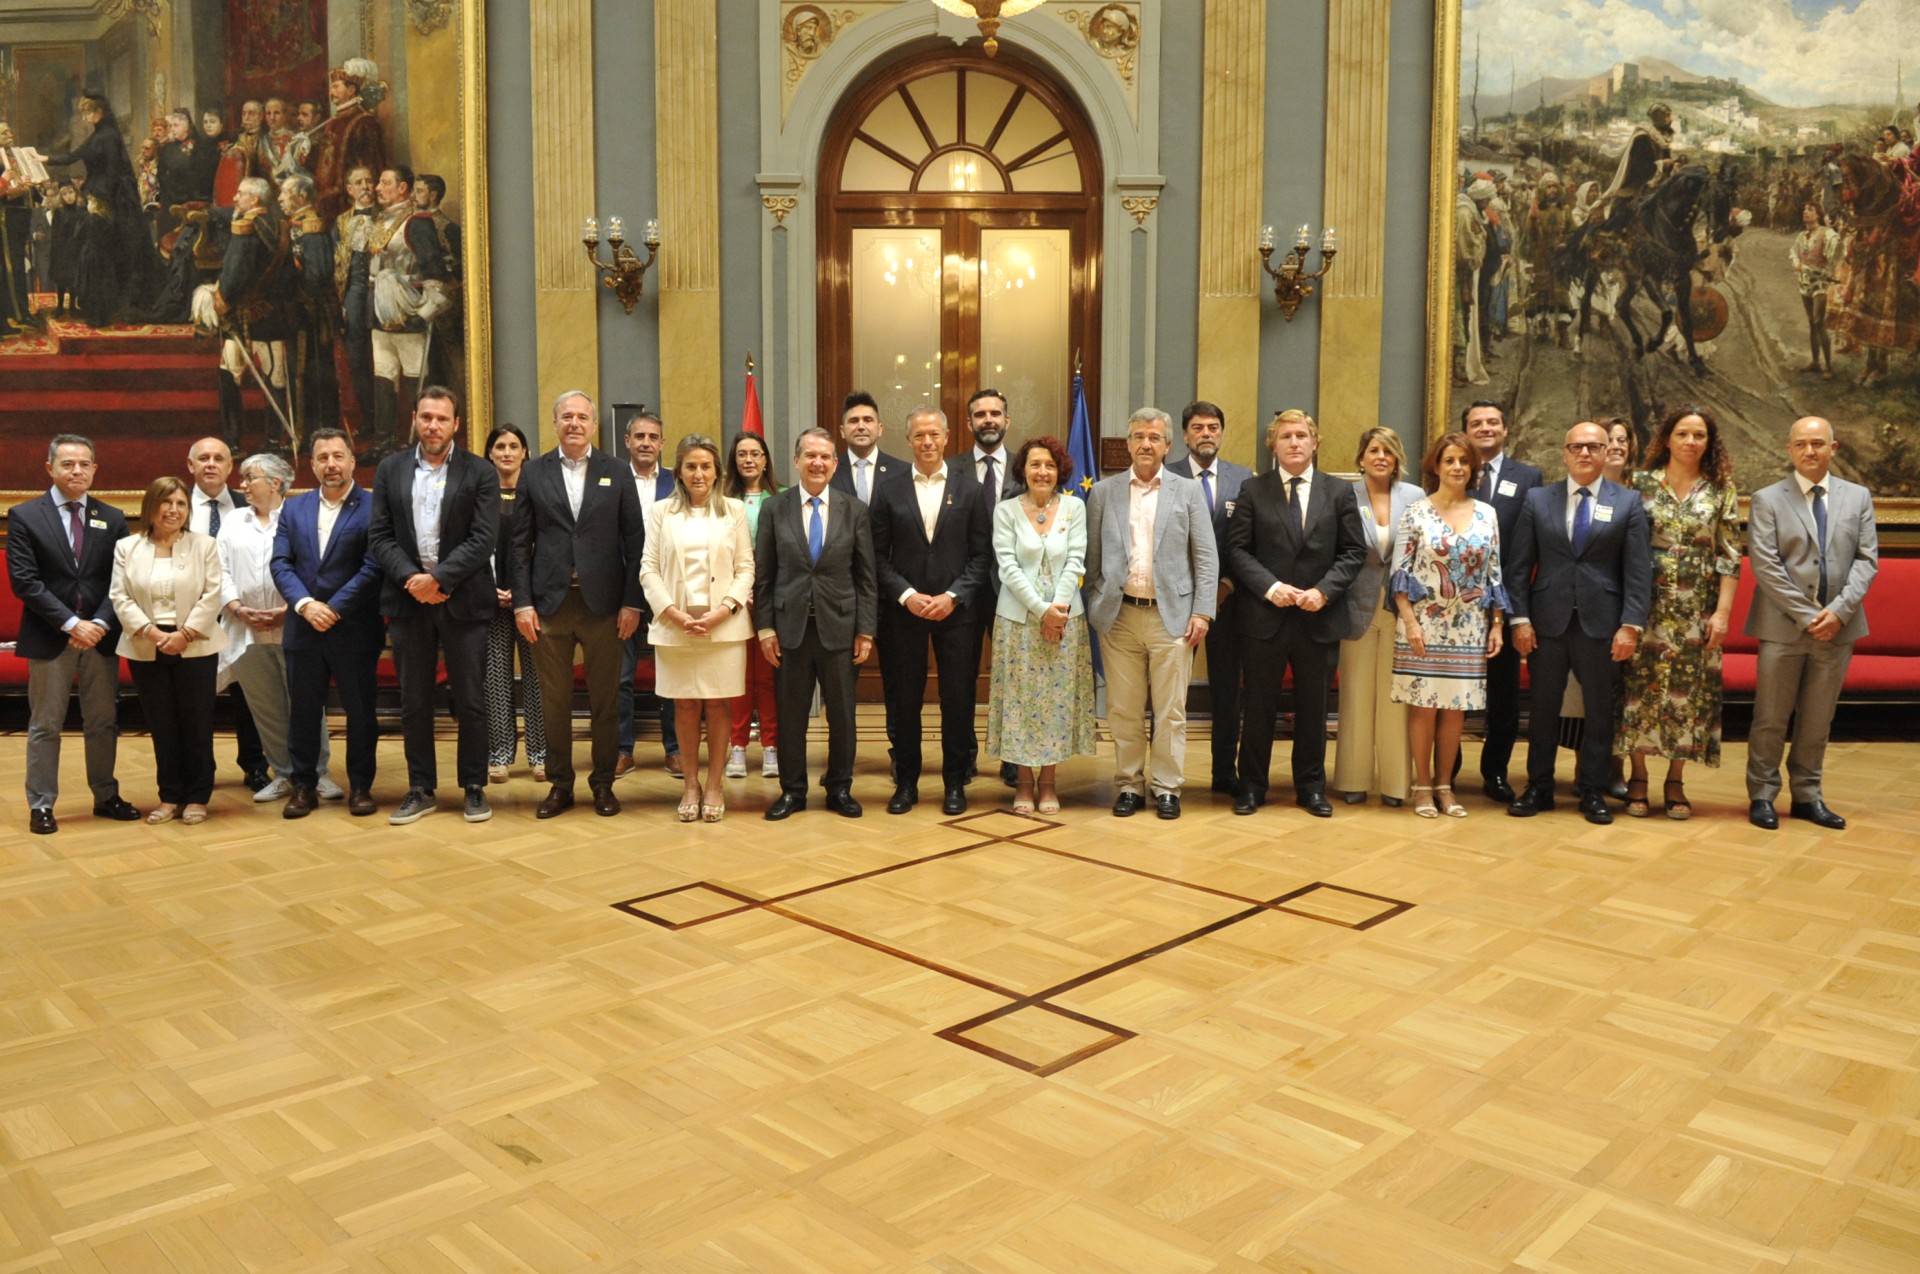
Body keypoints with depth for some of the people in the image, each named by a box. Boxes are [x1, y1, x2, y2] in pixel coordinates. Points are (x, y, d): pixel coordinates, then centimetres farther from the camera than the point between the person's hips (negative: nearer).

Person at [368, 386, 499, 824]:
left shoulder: (480, 473, -1)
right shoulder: (390, 469, 8)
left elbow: (484, 539, -8)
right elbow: (379, 536, 4)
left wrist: (437, 578, -16)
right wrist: (411, 578, -11)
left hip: (462, 601, -2)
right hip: (408, 599, 3)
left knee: (470, 700, 4)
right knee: (413, 702, 8)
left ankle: (474, 788, 16)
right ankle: (420, 790, 19)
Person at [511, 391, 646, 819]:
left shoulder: (616, 472, 4)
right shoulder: (534, 474, 6)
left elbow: (634, 538, 1)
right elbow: (521, 543, 4)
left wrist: (631, 601, -5)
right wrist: (522, 602, -3)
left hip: (602, 602, -1)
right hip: (549, 602, 1)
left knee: (605, 700, 6)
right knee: (554, 702, 7)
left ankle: (603, 783, 19)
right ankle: (559, 784, 19)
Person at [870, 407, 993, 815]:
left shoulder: (969, 489, 4)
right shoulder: (889, 490, 3)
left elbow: (981, 554, 1)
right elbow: (878, 555, 1)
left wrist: (952, 596, -10)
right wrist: (907, 595, -11)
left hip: (956, 610, 0)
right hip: (903, 611, 0)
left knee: (958, 699, 4)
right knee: (904, 700, 6)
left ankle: (955, 782, 17)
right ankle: (906, 782, 18)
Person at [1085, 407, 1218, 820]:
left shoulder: (1188, 491, 5)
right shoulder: (1103, 492, 8)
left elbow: (1206, 557, 3)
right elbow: (1092, 558, 9)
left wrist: (1202, 611, -5)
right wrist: (1094, 609, 4)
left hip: (1171, 615, -1)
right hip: (1120, 616, 1)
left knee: (1170, 711, 4)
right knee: (1123, 710, 6)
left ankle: (1166, 787, 15)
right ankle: (1129, 784, 18)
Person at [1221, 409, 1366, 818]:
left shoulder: (1339, 492, 6)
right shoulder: (1252, 491, 3)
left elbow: (1353, 551, 3)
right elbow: (1238, 549, -2)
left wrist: (1324, 590, -11)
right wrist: (1270, 586, -15)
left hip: (1319, 617, 1)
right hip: (1266, 616, -1)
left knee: (1313, 707, 10)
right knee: (1259, 706, 6)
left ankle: (1311, 786, 22)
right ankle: (1251, 786, 17)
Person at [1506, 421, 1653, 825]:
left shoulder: (1628, 503, 4)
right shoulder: (1538, 499, 5)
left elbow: (1639, 570, -1)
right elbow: (1519, 565, 3)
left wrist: (1631, 625, -10)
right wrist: (1520, 618, -5)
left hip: (1601, 623, 0)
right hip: (1547, 622, 1)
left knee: (1600, 710, 7)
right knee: (1543, 708, 8)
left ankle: (1592, 791, 19)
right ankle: (1539, 787, 19)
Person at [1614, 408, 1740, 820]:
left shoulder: (1721, 490, 5)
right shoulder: (1643, 483, 3)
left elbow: (1730, 556, 2)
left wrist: (1723, 611, -5)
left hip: (1696, 609, 1)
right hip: (1648, 603, -1)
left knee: (1689, 691, 3)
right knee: (1641, 687, 0)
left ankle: (1676, 782, 13)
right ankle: (1638, 778, 11)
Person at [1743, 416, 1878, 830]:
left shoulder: (1858, 497, 9)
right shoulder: (1767, 500, -1)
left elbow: (1867, 559, 2)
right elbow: (1765, 565, -9)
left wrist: (1839, 610, -12)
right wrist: (1807, 615, -14)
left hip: (1839, 626, 3)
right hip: (1784, 626, -3)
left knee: (1818, 720, 10)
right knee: (1770, 719, 2)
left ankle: (1807, 796, 19)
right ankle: (1762, 796, 12)